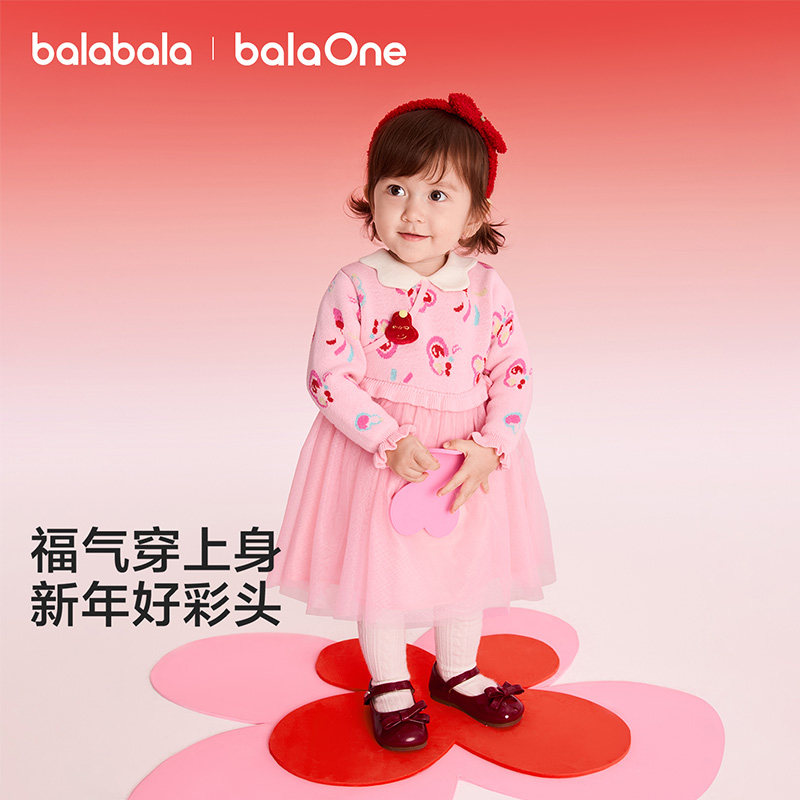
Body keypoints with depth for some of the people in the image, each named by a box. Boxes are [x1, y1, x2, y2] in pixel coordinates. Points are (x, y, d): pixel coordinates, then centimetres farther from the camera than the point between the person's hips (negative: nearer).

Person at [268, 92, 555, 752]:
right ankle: (390, 686, 36)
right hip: (377, 452, -2)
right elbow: (329, 376, -16)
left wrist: (487, 447, -16)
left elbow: (513, 373, -4)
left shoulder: (485, 290, -6)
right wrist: (390, 441, -24)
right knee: (381, 568, 12)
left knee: (466, 564, 19)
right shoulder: (356, 287, -14)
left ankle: (457, 671, 45)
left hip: (470, 455, 3)